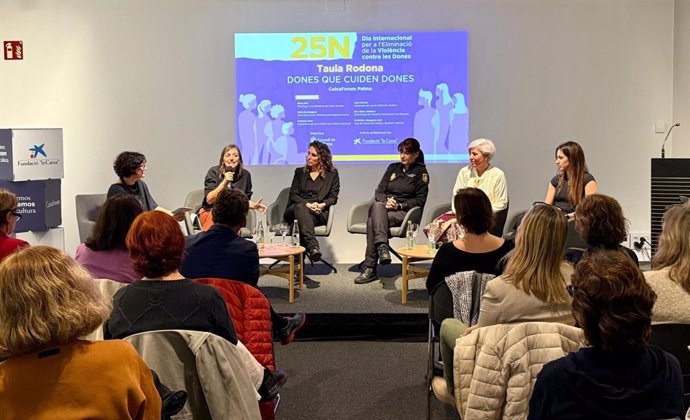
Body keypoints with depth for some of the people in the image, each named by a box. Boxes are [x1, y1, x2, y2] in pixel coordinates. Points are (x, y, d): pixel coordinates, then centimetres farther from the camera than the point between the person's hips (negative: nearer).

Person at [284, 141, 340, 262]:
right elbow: (293, 195, 9)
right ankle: (313, 246, -58)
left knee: (302, 215, -37)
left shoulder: (332, 174, 17)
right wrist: (307, 204, -11)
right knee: (300, 207, -38)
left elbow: (333, 197, 7)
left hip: (319, 213, -1)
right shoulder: (300, 172, 22)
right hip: (295, 210, 1)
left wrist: (322, 205, -16)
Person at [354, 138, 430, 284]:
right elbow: (379, 191, 15)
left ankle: (370, 268, -37)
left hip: (403, 212, -4)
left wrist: (399, 205, -12)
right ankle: (382, 246, -51)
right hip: (384, 207, 4)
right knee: (377, 205, -36)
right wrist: (386, 202, -8)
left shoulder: (421, 172, 9)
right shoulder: (393, 168, 22)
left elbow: (420, 200, 1)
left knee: (372, 222, -33)